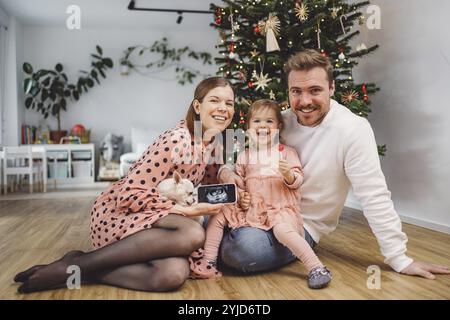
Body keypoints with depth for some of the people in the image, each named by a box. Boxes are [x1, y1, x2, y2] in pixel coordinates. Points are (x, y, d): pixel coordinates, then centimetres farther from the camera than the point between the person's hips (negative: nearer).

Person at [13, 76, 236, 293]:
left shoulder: (212, 142, 5)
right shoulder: (176, 141, -21)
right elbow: (130, 195, -22)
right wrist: (185, 210, -23)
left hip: (151, 219, 6)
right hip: (119, 212, -6)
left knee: (175, 274, -27)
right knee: (192, 234, -36)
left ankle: (80, 271, -10)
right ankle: (73, 266, -21)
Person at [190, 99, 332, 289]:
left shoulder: (286, 152, 2)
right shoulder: (244, 156, 10)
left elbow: (297, 181, -3)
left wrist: (288, 174, -24)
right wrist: (241, 197, -2)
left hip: (280, 208, -4)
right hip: (251, 208, 4)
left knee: (283, 230, -33)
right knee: (218, 215, -3)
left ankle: (316, 267, -22)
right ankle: (208, 263, 2)